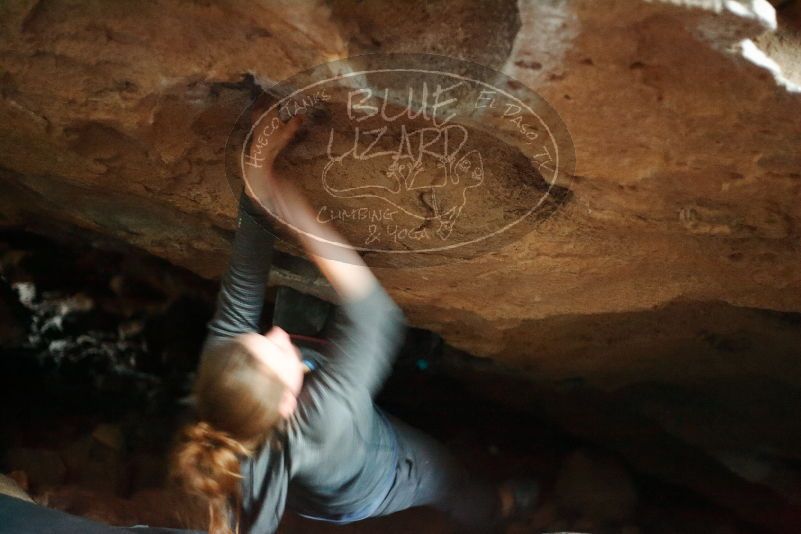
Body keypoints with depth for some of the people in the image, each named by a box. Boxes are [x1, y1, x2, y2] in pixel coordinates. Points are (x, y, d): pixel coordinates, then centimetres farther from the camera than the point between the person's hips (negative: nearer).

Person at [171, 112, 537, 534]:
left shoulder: (220, 375, -40)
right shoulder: (323, 417, -54)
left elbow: (242, 288, -34)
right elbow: (373, 317, -55)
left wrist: (256, 183, -43)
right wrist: (303, 221, -58)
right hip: (372, 484, -3)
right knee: (450, 478, 29)